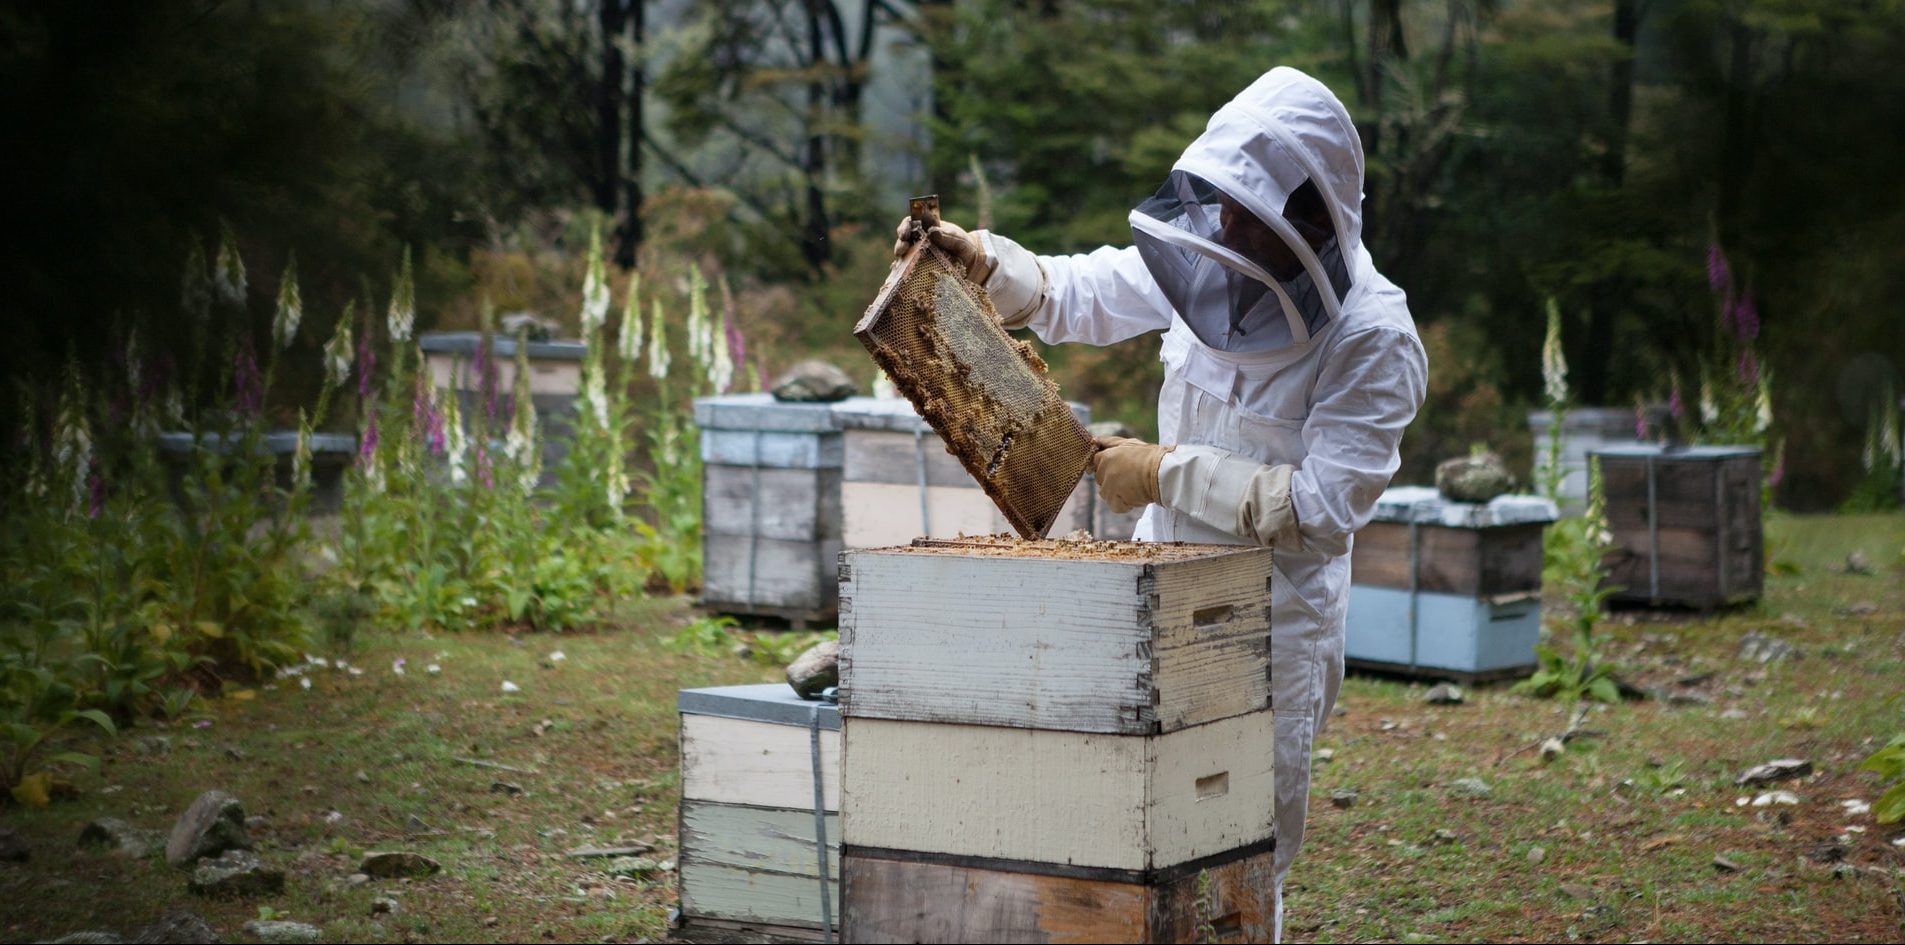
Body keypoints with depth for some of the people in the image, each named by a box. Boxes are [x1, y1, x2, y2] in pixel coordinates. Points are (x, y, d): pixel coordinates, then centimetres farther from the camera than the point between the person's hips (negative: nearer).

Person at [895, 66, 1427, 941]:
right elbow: (1080, 293, 12)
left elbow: (1322, 503, -24)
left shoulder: (1374, 342, -19)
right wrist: (980, 261, -6)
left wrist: (1168, 473, -22)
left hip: (1272, 621, -6)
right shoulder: (1210, 268, -2)